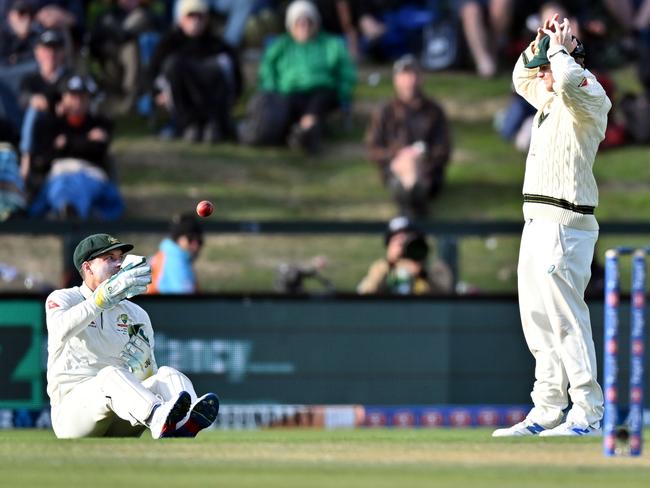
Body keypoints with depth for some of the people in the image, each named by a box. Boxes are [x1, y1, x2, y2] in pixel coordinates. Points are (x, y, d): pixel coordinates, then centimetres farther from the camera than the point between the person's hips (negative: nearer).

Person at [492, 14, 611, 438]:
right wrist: (540, 41, 19)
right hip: (538, 224, 10)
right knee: (540, 323, 11)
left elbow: (569, 80, -32)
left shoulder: (589, 98, -10)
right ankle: (548, 411, 15)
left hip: (564, 226, -10)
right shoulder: (550, 101, 18)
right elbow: (522, 78, 36)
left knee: (566, 320, -12)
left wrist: (558, 48, -13)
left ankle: (588, 414, -11)